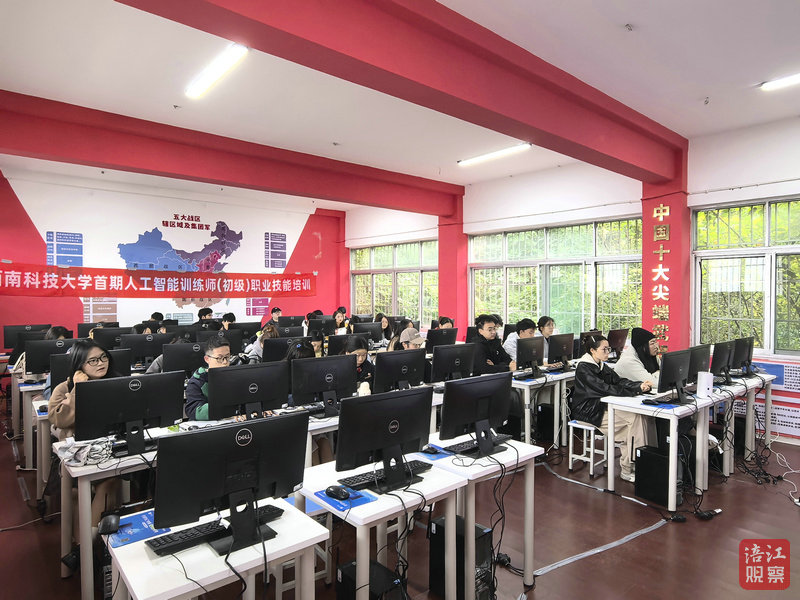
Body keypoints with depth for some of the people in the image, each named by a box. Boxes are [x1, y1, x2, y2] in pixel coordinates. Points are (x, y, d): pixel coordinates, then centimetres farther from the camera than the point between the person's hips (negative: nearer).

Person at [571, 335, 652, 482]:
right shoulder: (583, 368, -15)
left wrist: (640, 385, -15)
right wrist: (636, 390, -24)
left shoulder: (602, 366, 14)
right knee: (633, 419, -20)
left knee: (637, 415, -14)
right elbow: (605, 389, -23)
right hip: (587, 412, -8)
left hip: (603, 407, 8)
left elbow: (619, 381, 4)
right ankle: (626, 469, -14)